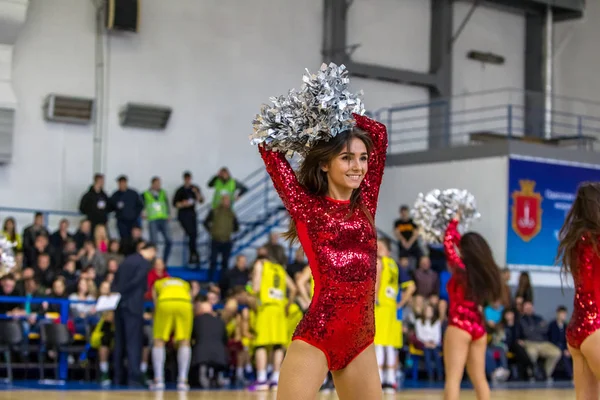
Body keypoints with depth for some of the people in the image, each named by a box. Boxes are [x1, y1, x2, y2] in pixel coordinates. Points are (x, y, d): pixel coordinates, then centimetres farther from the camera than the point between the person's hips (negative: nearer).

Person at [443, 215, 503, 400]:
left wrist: (454, 221, 15)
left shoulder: (461, 269, -10)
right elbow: (465, 244, 22)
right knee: (479, 378, 12)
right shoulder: (485, 270, 6)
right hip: (478, 327, 7)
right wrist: (456, 229, 31)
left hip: (459, 326, -7)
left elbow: (448, 242, 1)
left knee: (453, 378, -10)